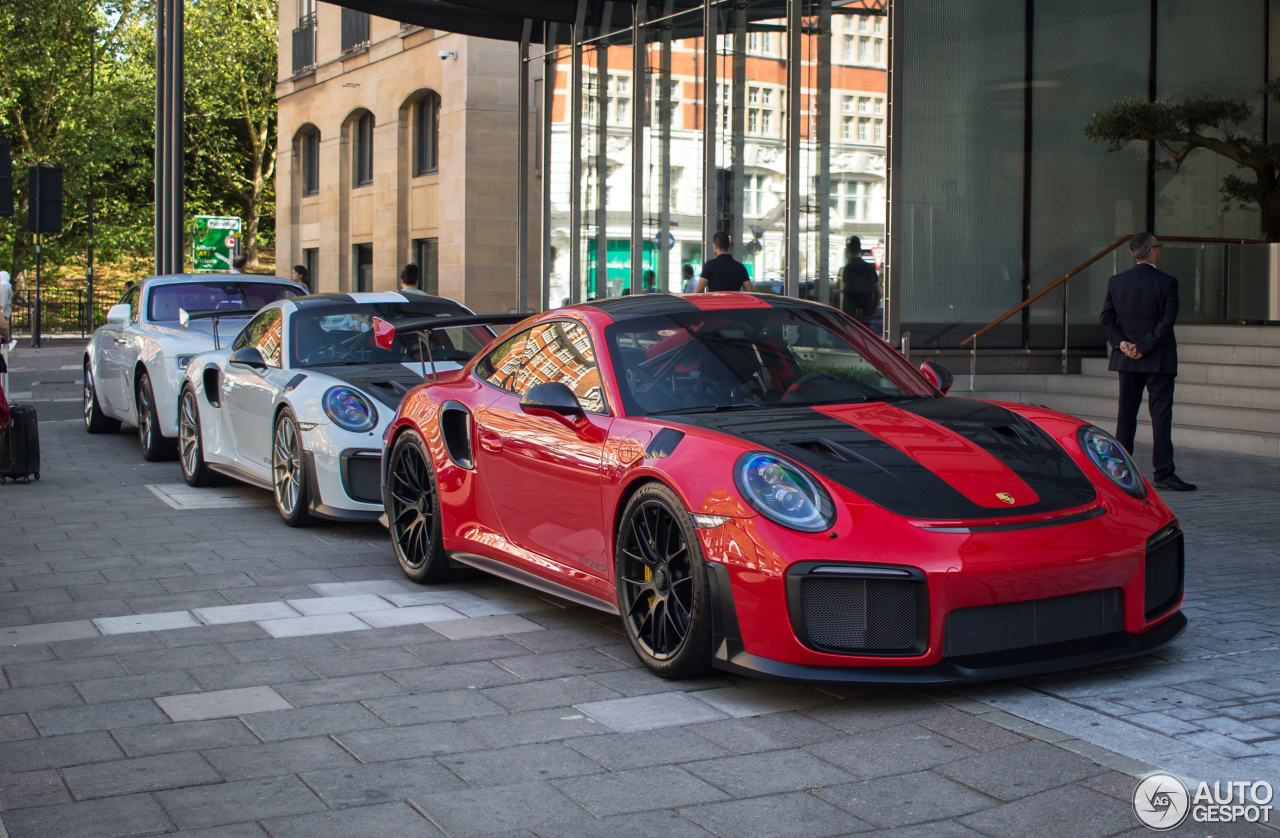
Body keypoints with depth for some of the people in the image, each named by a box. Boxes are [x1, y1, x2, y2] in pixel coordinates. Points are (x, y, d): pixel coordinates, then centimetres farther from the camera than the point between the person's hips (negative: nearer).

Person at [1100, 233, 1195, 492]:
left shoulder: (1116, 282, 3)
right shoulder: (1167, 283, -10)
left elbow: (1107, 318, 2)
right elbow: (1167, 320, -15)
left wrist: (1121, 342, -5)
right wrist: (1144, 346, -12)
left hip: (1126, 359, 5)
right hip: (1159, 360, -4)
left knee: (1126, 413, 12)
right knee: (1161, 414, -3)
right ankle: (1163, 473, -7)